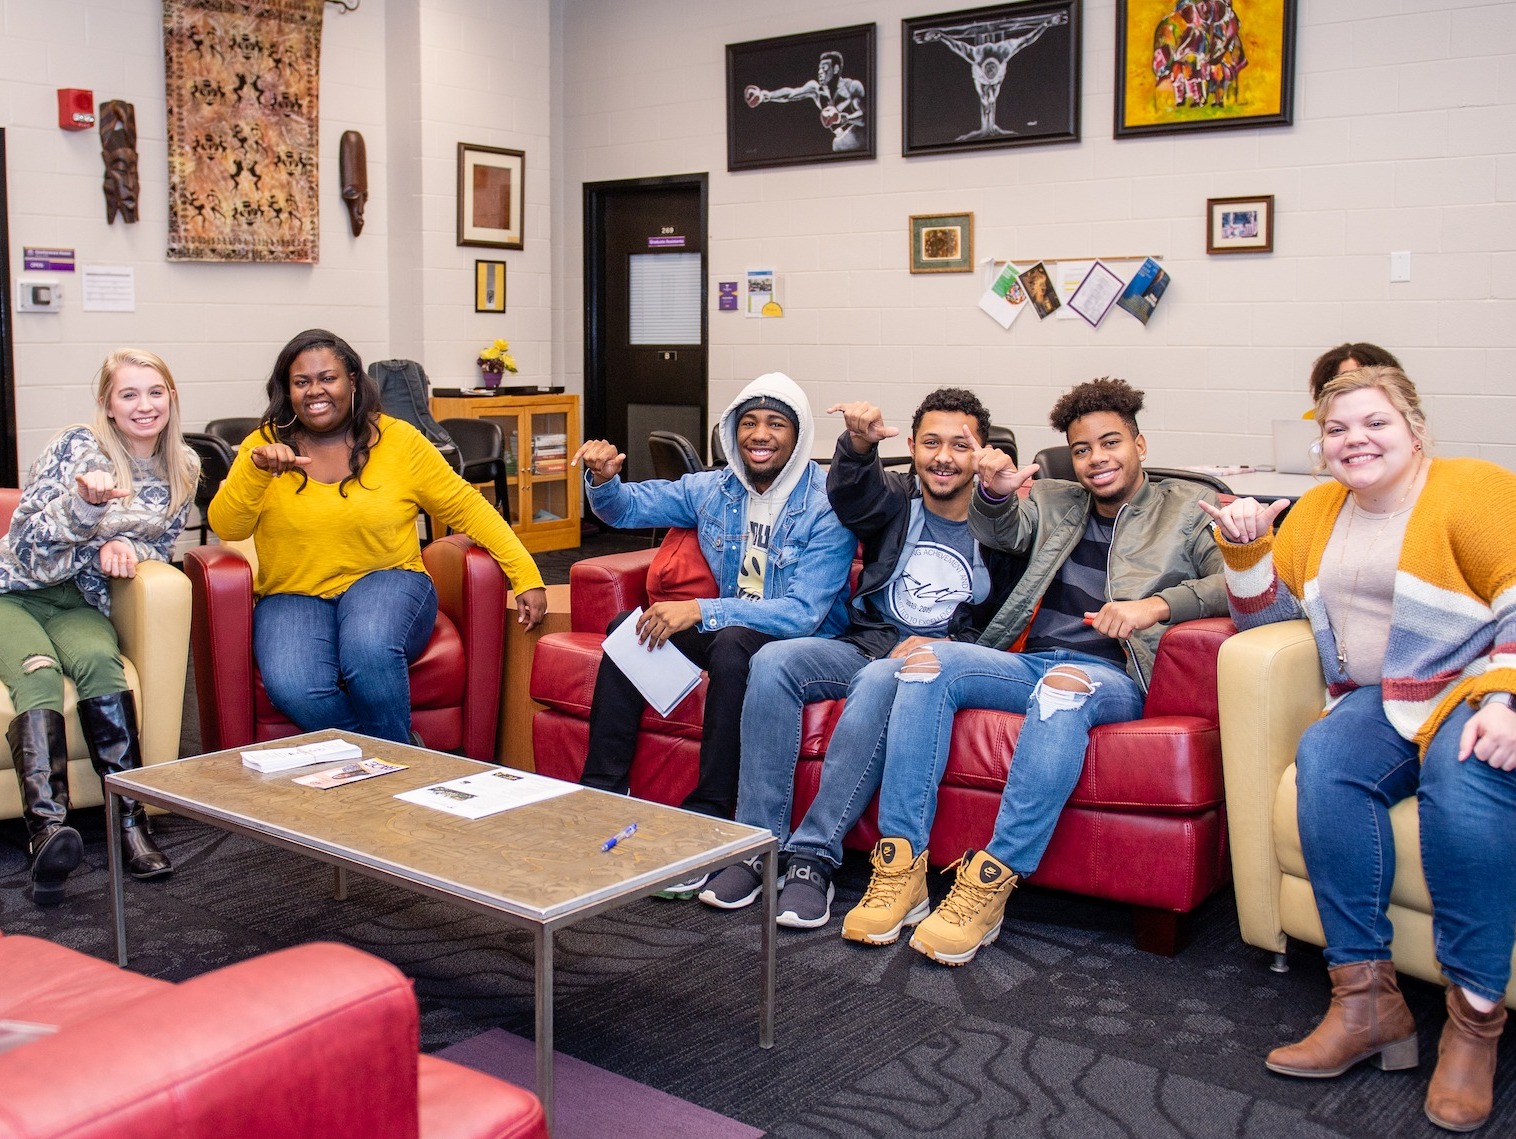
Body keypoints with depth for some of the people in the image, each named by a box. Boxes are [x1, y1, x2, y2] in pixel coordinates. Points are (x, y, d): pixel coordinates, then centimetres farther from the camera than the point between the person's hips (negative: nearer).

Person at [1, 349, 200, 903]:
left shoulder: (182, 469, 4)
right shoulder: (76, 447, -10)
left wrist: (122, 548, -9)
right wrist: (84, 502, -30)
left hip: (81, 601, 3)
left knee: (98, 660, -32)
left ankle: (131, 820, -36)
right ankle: (47, 829, -51)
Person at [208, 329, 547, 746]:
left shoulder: (398, 440, 2)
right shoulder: (265, 445, 5)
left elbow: (466, 507, 2)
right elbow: (225, 527, -4)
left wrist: (527, 577, -6)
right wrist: (256, 469, -23)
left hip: (386, 582, -1)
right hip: (293, 597, 1)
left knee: (370, 652, -35)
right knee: (293, 690, -30)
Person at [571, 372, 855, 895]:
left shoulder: (825, 508, -17)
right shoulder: (713, 490, 2)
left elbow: (804, 612, -25)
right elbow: (626, 508, 12)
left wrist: (700, 610, -34)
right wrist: (603, 479, -14)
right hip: (729, 626, 6)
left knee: (732, 644, -36)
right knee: (628, 626, -13)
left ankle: (706, 820, -31)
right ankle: (602, 792, -8)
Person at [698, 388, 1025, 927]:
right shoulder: (896, 498, 7)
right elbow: (849, 496, -17)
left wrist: (949, 644, -19)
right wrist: (859, 444, -40)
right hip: (864, 644, 4)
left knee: (880, 682, -37)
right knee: (772, 661, -24)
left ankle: (814, 855, -31)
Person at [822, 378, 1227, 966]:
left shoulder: (1188, 508, 13)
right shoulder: (1053, 502, 25)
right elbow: (1001, 531, 5)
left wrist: (1158, 604, -20)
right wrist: (996, 493, -20)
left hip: (1111, 677, -4)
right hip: (1028, 662, 4)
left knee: (1062, 686, -39)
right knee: (928, 660, -24)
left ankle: (991, 882, -37)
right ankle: (901, 868, -27)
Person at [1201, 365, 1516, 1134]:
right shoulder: (1321, 510, 17)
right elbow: (1264, 612, 21)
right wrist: (1244, 547, 3)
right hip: (1381, 702, 5)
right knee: (1323, 757, -29)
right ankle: (1366, 1001, -26)